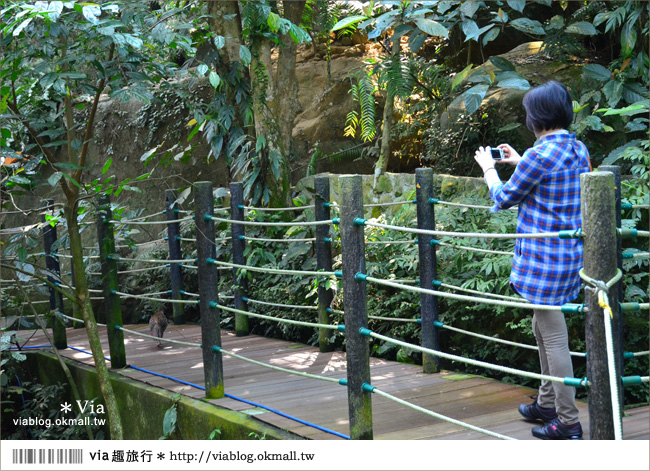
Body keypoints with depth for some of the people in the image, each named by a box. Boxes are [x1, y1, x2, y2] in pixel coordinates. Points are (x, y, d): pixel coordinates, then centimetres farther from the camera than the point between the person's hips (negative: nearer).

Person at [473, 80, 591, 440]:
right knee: (542, 329, 23)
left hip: (544, 258, -9)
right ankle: (547, 403, 34)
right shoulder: (579, 150, 7)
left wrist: (489, 168, 12)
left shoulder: (539, 156, -19)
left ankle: (568, 423, 3)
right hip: (571, 254, 9)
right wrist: (520, 162, 27)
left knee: (554, 338, -3)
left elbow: (502, 199, -6)